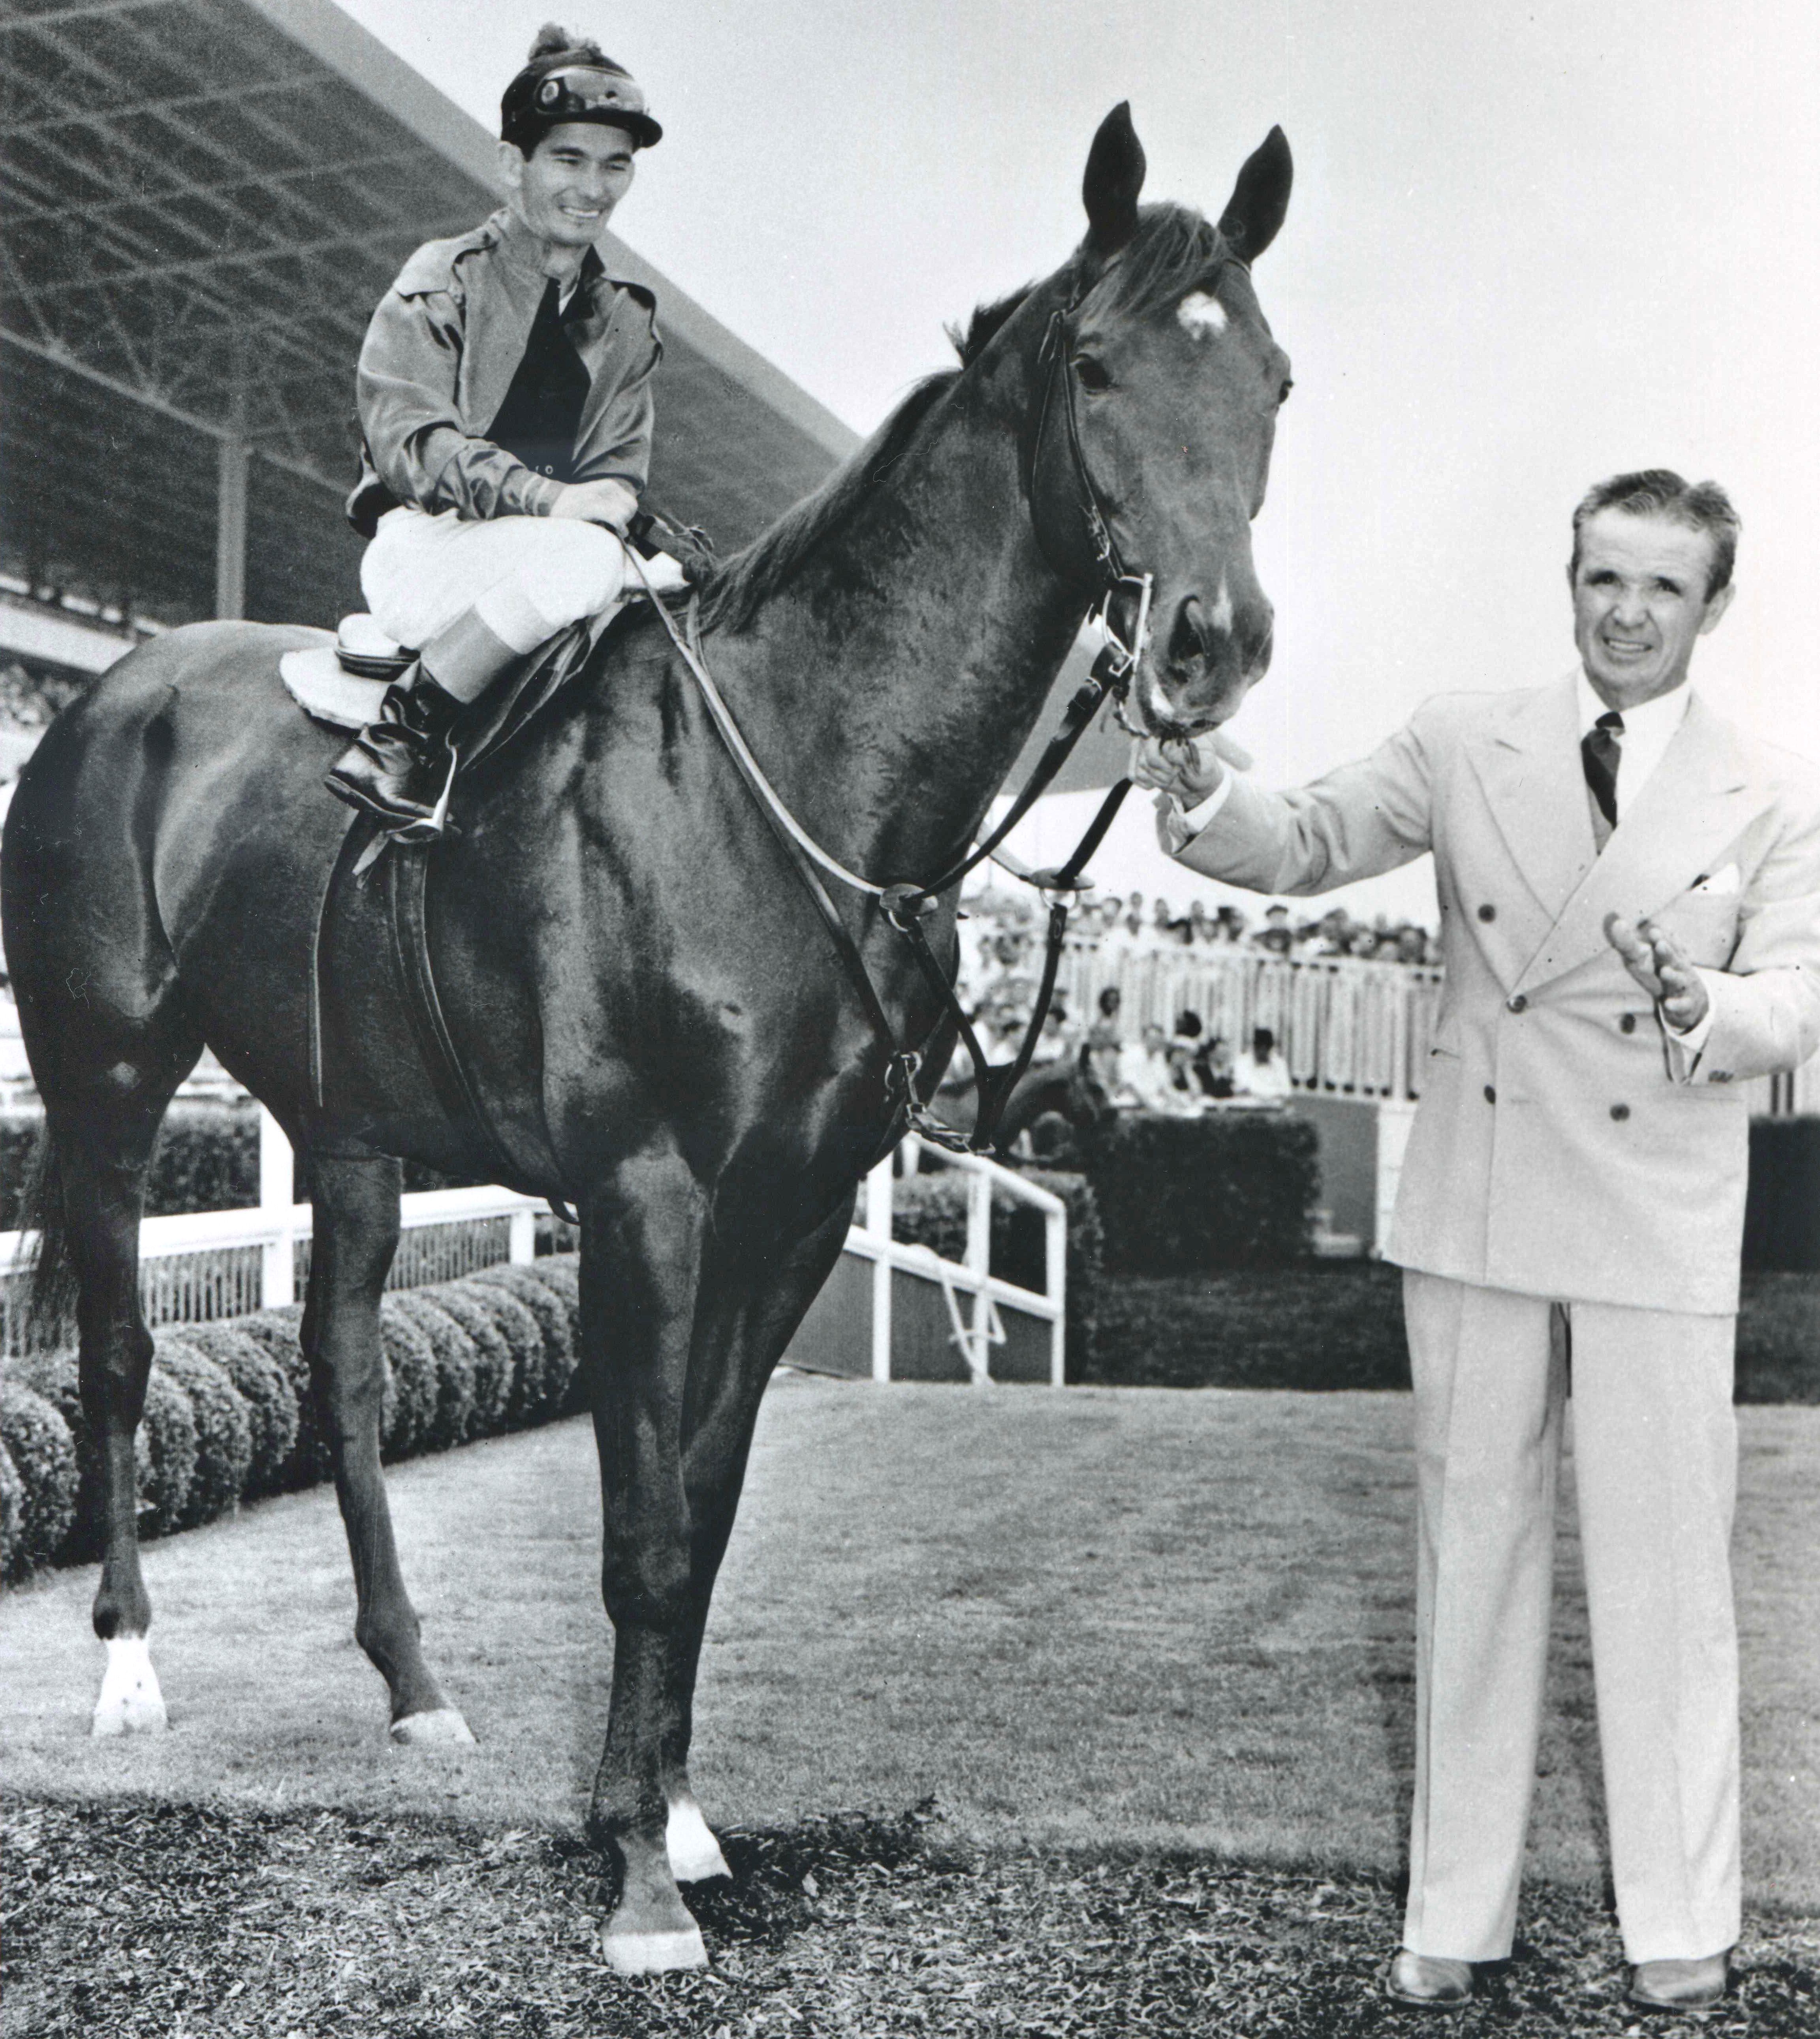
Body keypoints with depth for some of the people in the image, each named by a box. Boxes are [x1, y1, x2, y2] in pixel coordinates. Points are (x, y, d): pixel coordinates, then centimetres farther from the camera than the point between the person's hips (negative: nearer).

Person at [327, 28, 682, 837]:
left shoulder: (627, 324, 17)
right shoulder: (442, 280, 0)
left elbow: (621, 463, 13)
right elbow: (407, 438, -13)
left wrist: (610, 501, -13)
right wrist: (544, 498, -27)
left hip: (560, 537, 5)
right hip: (423, 548, -5)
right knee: (578, 560, -35)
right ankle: (403, 734, -22)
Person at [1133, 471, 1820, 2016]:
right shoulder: (1463, 746, 4)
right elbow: (1307, 845, -1)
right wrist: (1203, 797, -23)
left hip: (1661, 1235, -1)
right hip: (1478, 1212, 2)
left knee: (1666, 1578, 5)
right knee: (1473, 1554, 10)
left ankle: (1681, 1931, 23)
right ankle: (1456, 1914, 24)